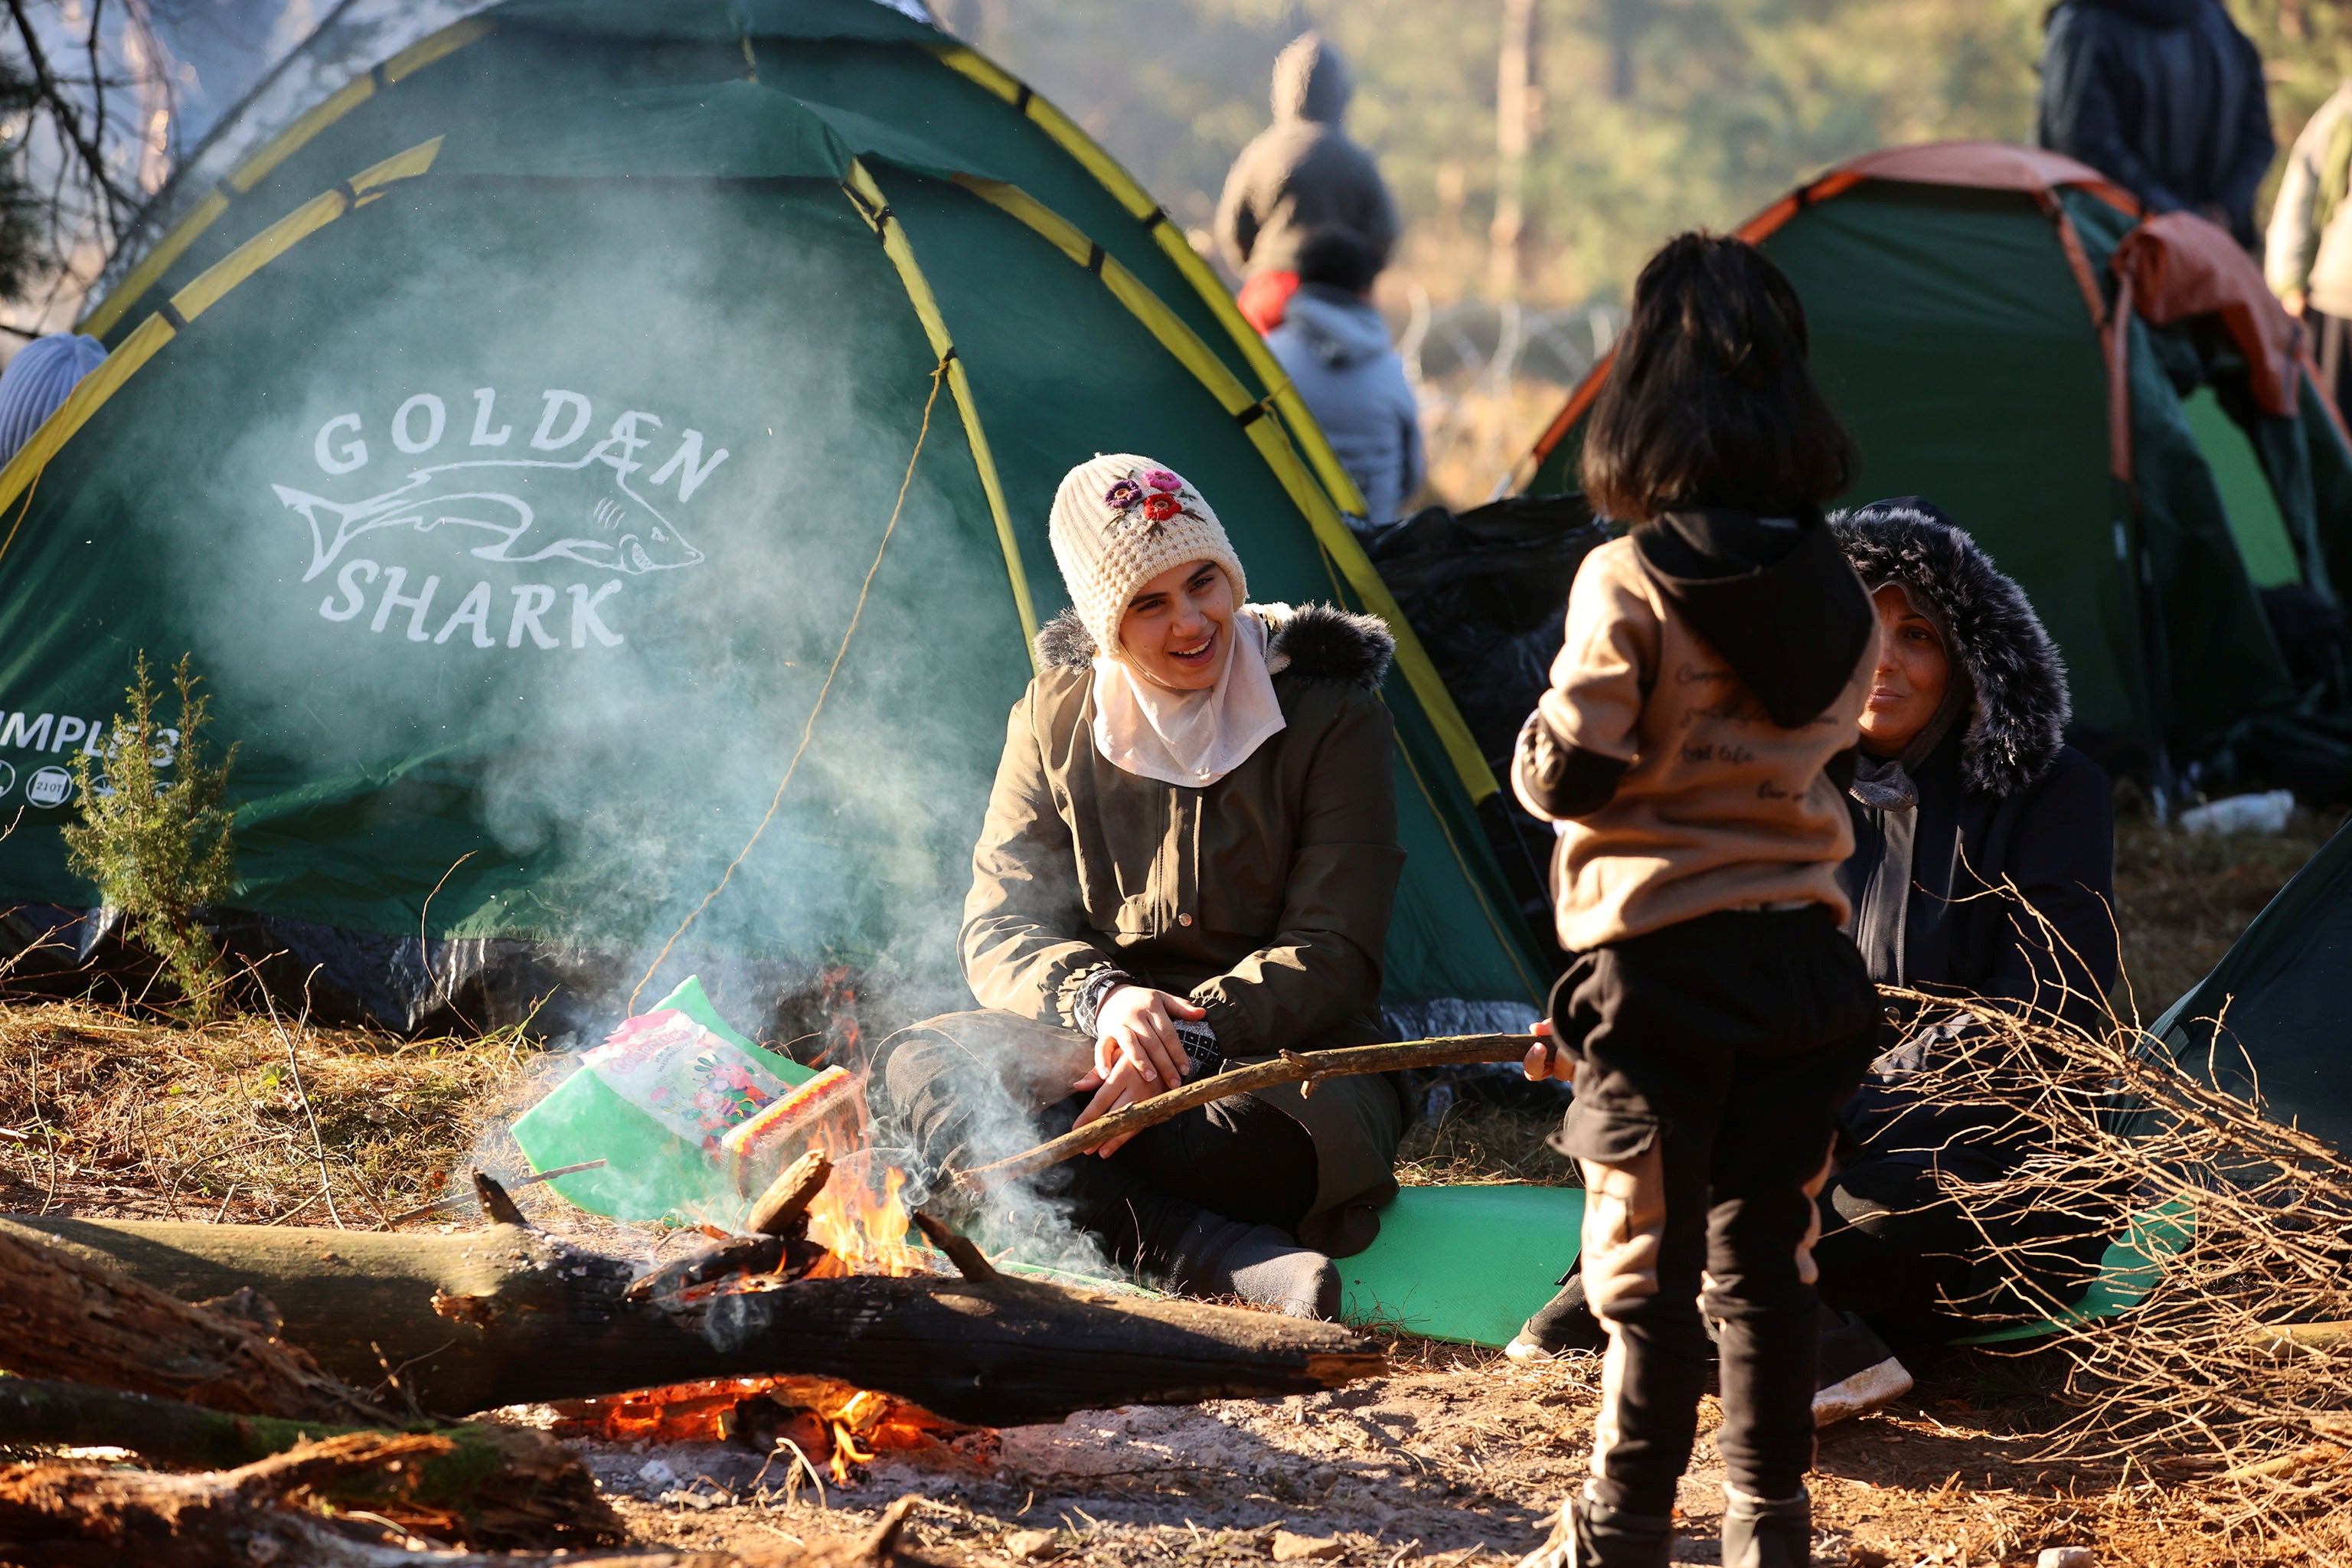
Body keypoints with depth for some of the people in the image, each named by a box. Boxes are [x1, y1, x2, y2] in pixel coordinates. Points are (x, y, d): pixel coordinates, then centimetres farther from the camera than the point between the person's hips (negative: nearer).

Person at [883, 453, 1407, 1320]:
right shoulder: (1054, 717, 6)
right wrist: (1102, 999, -23)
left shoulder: (1330, 717, -4)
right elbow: (1001, 927, 1)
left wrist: (1187, 1035, -24)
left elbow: (1331, 955, -8)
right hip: (1100, 1049, 4)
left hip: (1294, 1063, -4)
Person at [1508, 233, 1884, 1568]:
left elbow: (1566, 774, -14)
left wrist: (1539, 752, 6)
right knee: (1769, 1258, 12)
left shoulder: (1631, 585, -14)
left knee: (1648, 1267, 1)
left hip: (1663, 960, -5)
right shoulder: (1840, 595, 5)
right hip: (1805, 956, 5)